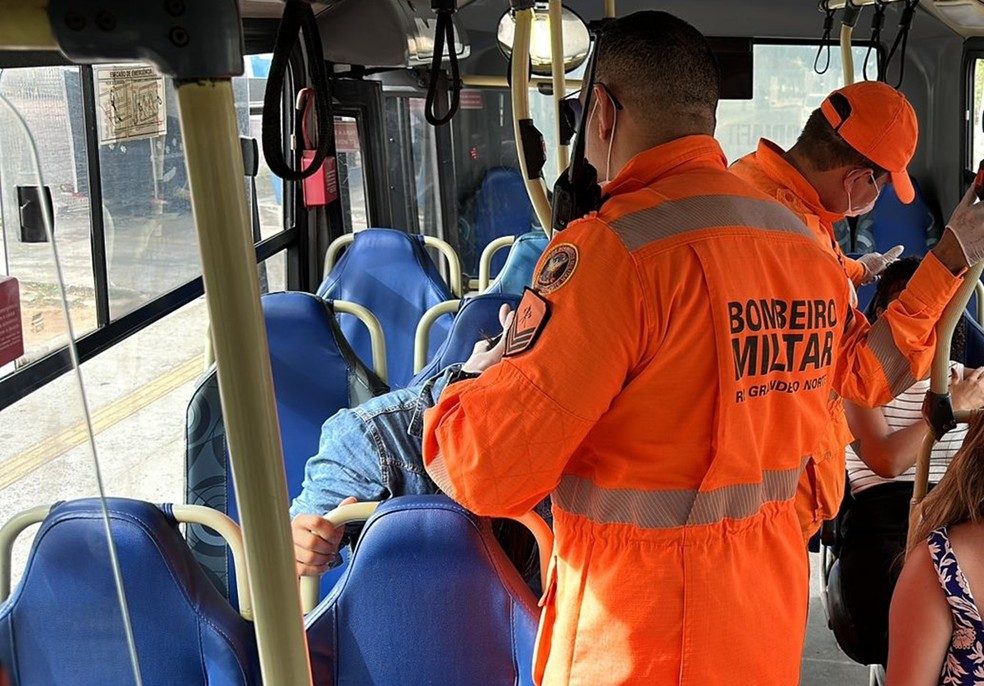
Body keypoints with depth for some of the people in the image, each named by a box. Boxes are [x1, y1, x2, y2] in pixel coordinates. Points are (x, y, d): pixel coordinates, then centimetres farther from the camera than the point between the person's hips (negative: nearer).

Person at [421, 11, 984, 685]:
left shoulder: (614, 248, -23)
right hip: (769, 611, 8)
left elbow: (487, 469, -23)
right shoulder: (807, 245, 1)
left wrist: (462, 389, 0)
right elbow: (875, 366, 21)